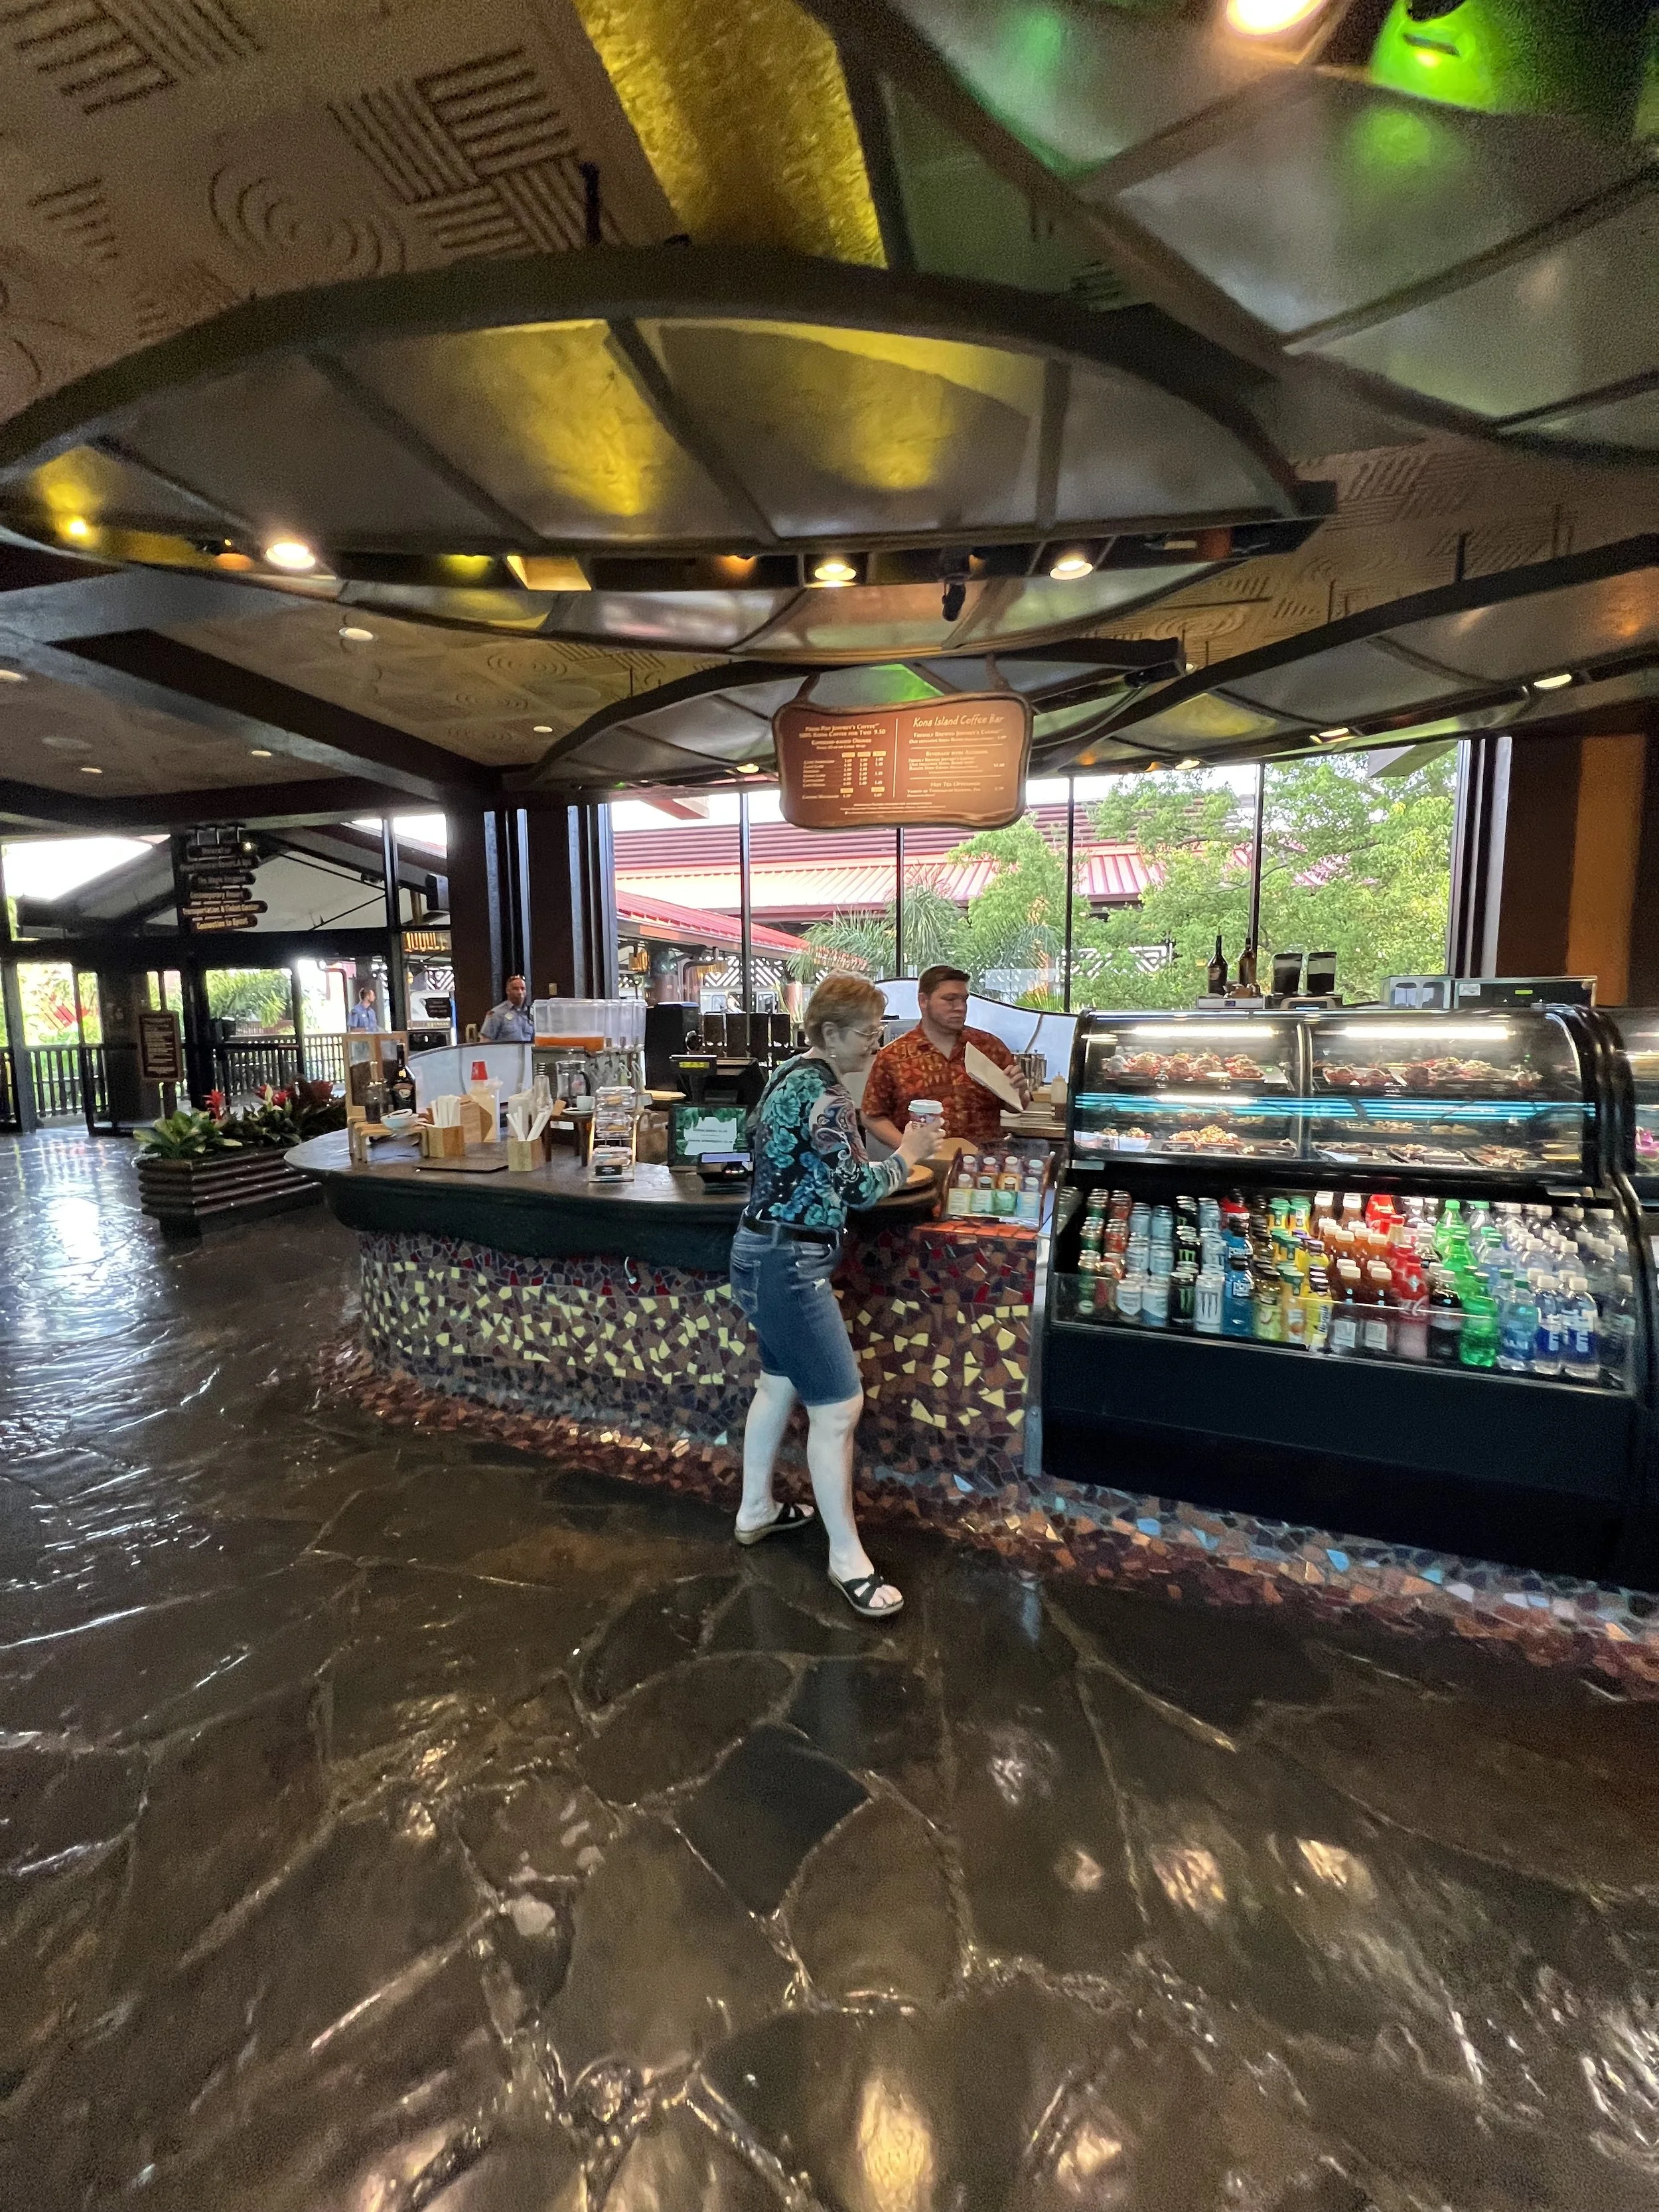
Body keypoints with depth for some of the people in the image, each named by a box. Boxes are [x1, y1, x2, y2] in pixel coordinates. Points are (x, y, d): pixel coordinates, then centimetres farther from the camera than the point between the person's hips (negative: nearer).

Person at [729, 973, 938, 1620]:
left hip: (766, 1252, 11)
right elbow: (857, 1187, -20)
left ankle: (756, 1512, 40)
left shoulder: (794, 1074, 11)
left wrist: (887, 1158, 11)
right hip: (787, 1264, -11)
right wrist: (906, 1156, -3)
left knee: (780, 1384, 23)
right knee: (838, 1406, -1)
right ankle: (847, 1560, 14)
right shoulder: (823, 1091, -20)